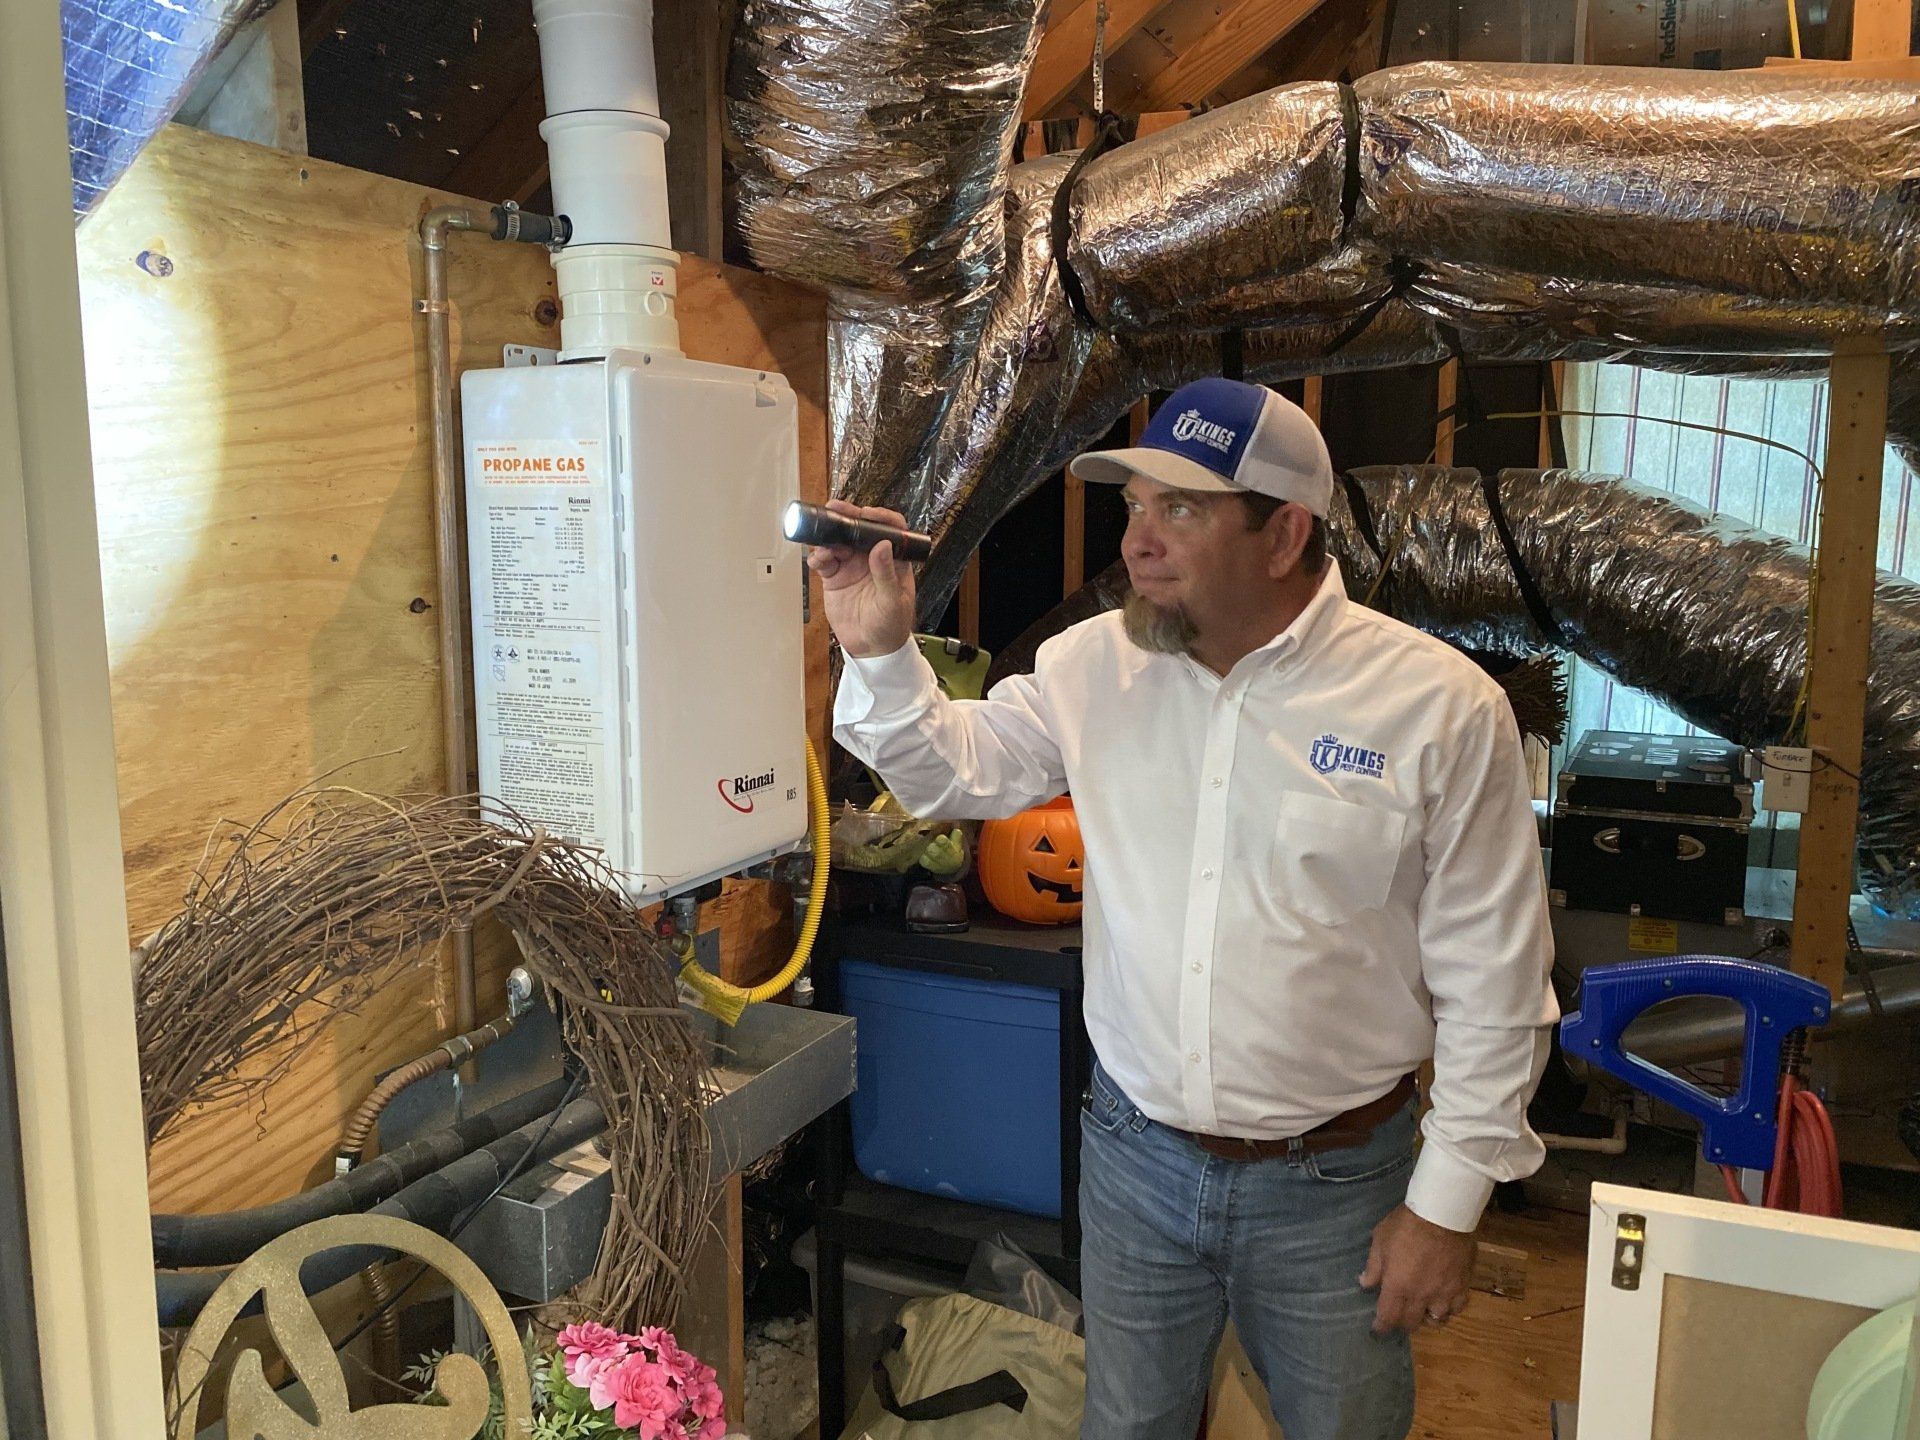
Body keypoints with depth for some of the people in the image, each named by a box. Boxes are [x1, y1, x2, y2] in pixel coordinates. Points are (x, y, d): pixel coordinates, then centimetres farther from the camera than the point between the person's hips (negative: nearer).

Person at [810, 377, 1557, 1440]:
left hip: (1333, 1181, -2)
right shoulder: (1092, 665, -5)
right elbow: (956, 770, 6)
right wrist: (880, 654, -12)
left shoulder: (1439, 705, -15)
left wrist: (1449, 1202, -7)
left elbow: (1491, 983, -10)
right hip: (1135, 1153, 3)